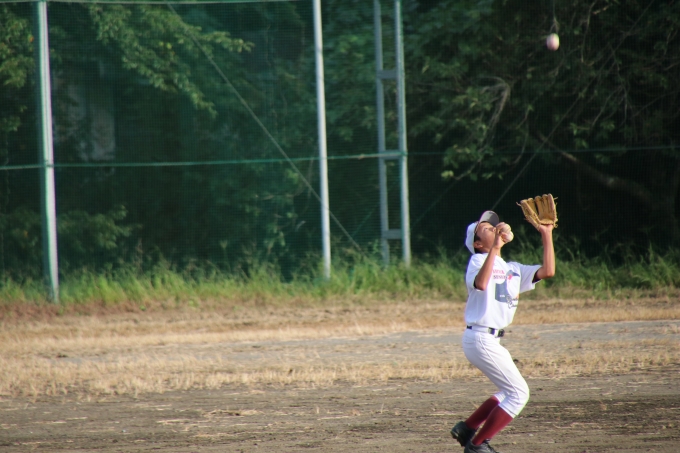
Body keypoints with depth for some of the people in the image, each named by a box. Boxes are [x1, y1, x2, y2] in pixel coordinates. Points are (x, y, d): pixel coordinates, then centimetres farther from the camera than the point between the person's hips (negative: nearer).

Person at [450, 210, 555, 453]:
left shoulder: (513, 269, 14)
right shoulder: (479, 260, -9)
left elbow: (547, 271, 5)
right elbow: (481, 283, -31)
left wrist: (547, 235, 8)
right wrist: (494, 248, -34)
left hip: (491, 340, 9)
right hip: (481, 339, -9)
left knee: (511, 391, 21)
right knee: (519, 392, -7)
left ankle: (467, 428, 24)